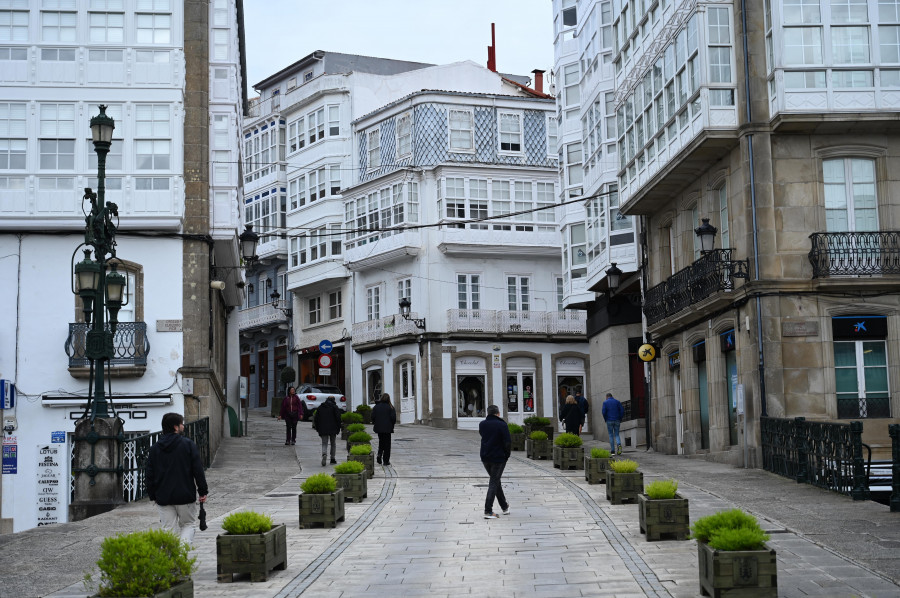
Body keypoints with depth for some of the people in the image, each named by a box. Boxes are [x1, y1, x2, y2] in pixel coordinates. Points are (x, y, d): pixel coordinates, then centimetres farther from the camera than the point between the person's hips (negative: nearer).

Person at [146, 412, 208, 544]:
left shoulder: (155, 448, 6)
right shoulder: (188, 444, -4)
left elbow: (150, 475, 8)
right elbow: (198, 470, -6)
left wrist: (153, 496, 16)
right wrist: (203, 491, 0)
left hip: (163, 498, 2)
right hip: (185, 496, -2)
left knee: (169, 529, 7)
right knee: (187, 524, 13)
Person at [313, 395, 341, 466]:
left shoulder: (320, 407, 11)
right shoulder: (334, 407, 0)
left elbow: (316, 418, 11)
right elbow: (338, 418, -8)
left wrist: (318, 429, 16)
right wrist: (338, 428, 0)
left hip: (323, 429, 2)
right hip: (333, 429, -2)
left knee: (324, 444, 2)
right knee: (333, 444, 13)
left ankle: (324, 454, -26)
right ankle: (332, 458, 16)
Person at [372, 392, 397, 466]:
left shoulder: (376, 406, 2)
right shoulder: (390, 407, -7)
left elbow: (373, 417, 0)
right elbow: (393, 417, -10)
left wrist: (374, 424, 14)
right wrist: (392, 425, 6)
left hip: (378, 427, 3)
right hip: (387, 428, -3)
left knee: (381, 441, 20)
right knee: (387, 444, 4)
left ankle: (379, 454, -3)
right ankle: (386, 461, 4)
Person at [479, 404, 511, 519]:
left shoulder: (482, 424, 3)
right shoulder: (502, 425, -13)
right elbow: (508, 443, -16)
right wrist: (507, 454, 0)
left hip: (485, 457, 6)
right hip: (498, 458, -6)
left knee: (495, 481, 19)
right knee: (494, 483, -1)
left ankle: (505, 507, 31)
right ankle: (488, 511, -7)